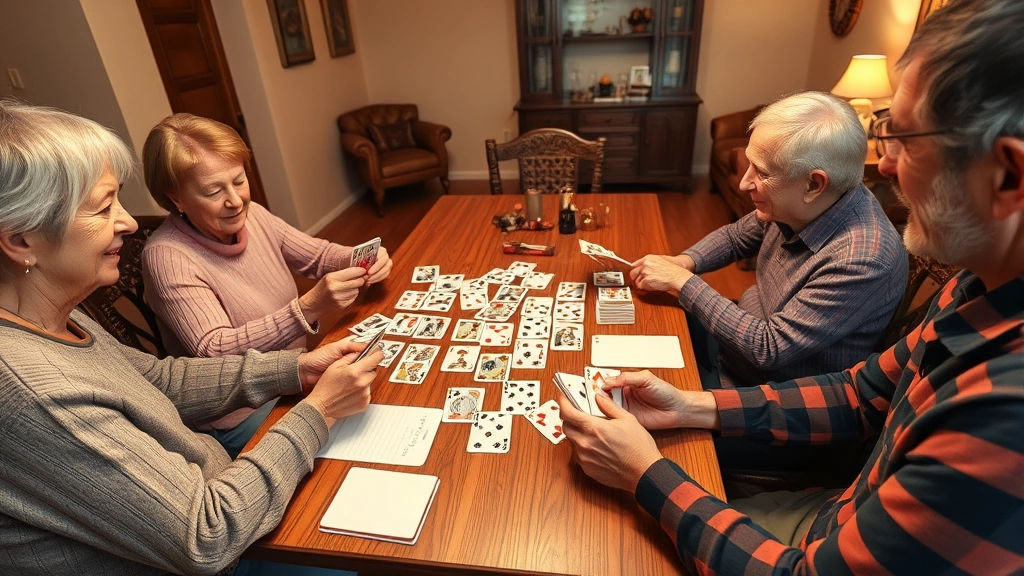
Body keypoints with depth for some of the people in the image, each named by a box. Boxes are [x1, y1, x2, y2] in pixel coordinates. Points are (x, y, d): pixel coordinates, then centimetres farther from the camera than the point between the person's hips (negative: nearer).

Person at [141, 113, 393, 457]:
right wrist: (309, 308, -39)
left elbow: (318, 255, 7)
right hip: (242, 420, -6)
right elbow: (215, 353, -26)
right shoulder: (166, 257, -20)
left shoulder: (252, 215, -3)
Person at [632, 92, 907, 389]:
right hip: (741, 337, 7)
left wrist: (682, 281, -27)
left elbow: (768, 348, -30)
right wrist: (683, 262, -11)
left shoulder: (862, 260, -33)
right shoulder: (793, 205, -11)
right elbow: (735, 236, 9)